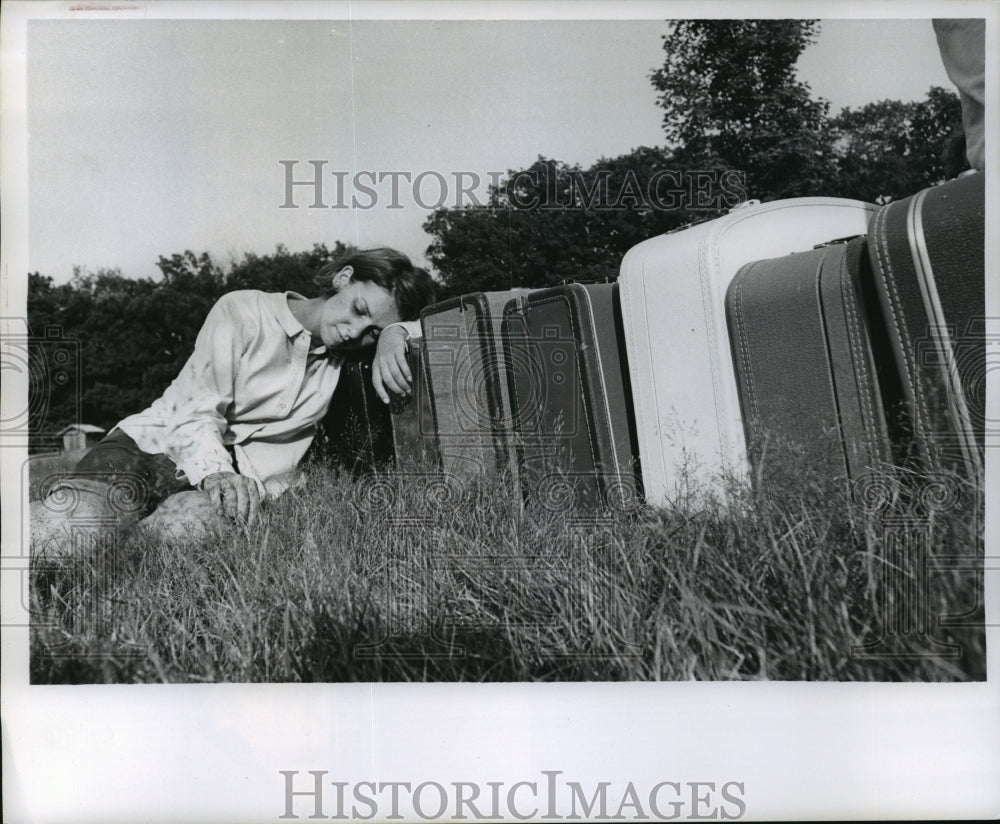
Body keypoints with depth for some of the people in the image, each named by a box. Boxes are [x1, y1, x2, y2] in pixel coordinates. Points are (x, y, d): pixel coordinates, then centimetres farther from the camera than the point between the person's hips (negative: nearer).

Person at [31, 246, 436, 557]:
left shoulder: (341, 353, 10)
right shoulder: (243, 311, -5)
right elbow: (195, 412, -12)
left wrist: (392, 335, -13)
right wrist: (215, 471, -32)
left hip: (240, 478, 3)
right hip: (155, 446, -3)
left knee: (188, 527, -36)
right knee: (71, 526, -34)